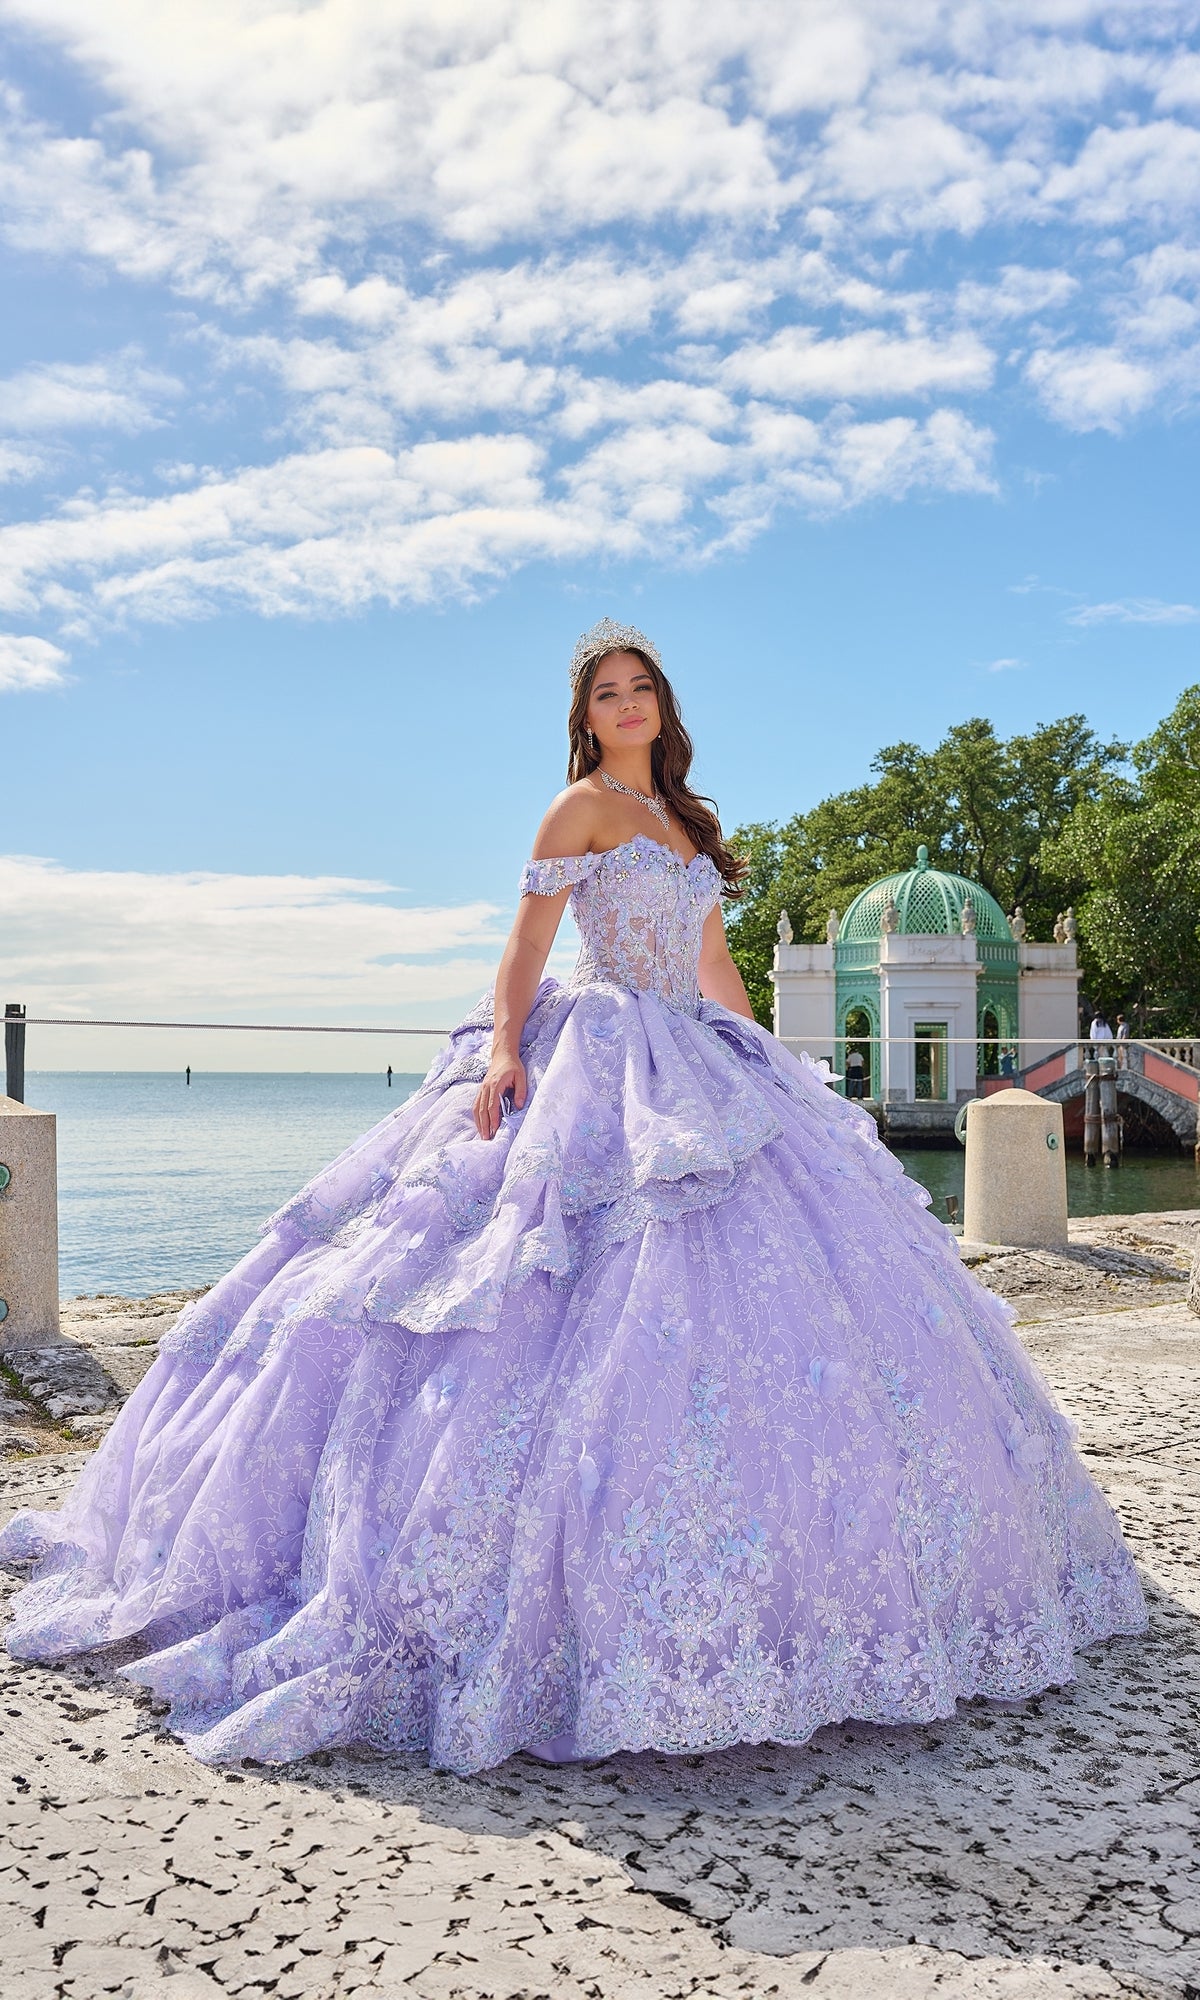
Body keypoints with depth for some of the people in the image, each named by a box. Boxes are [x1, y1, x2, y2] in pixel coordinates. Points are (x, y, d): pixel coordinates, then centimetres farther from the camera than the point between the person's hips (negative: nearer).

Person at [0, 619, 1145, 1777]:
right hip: (606, 1064, -8)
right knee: (616, 1308, -15)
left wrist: (765, 1069, 21)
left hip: (698, 1068, 8)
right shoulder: (583, 805, 0)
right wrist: (503, 1053, -21)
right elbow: (525, 946, -8)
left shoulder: (683, 820, 20)